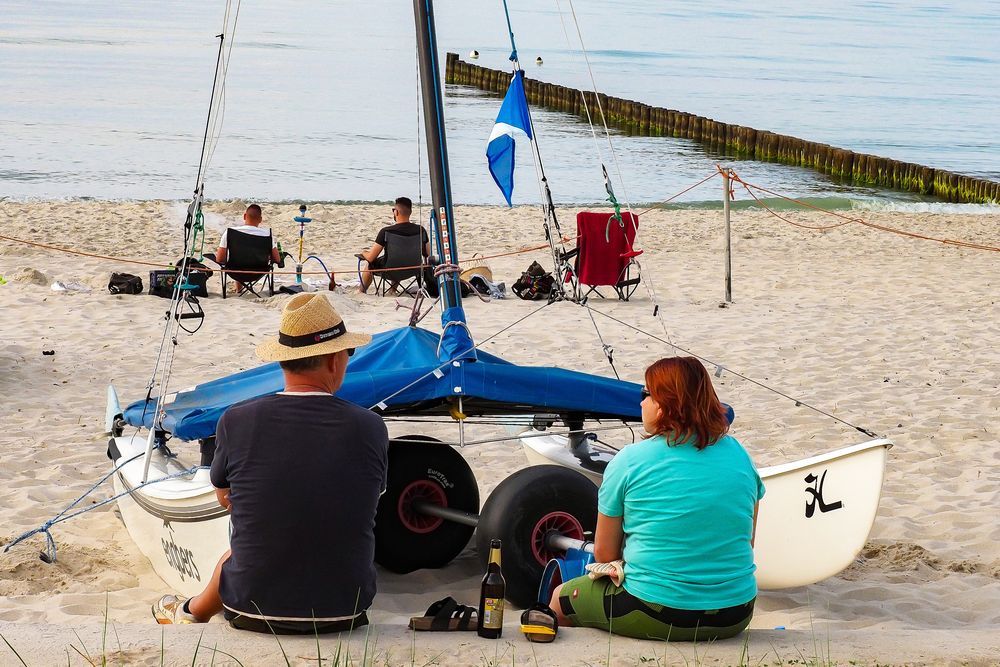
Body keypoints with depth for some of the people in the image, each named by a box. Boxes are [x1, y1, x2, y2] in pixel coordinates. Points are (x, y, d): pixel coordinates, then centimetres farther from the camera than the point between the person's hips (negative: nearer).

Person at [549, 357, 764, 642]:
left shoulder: (629, 461, -9)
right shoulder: (738, 454, 3)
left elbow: (604, 553, -2)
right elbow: (746, 543, 12)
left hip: (655, 614, -5)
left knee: (561, 598, 23)